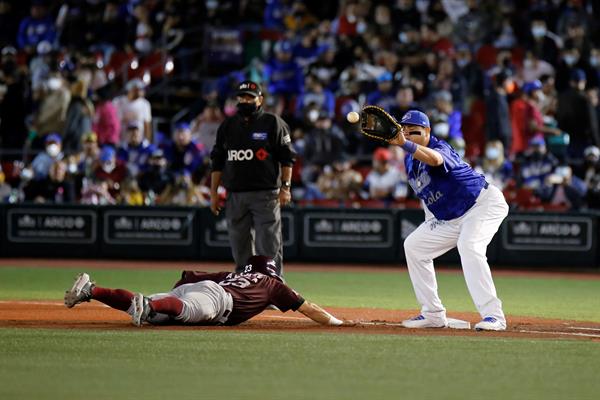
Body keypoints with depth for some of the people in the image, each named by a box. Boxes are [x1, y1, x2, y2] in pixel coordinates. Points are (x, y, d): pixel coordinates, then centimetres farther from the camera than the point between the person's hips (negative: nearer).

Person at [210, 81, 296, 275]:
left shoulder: (273, 123, 1)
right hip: (234, 195, 4)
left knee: (268, 246, -8)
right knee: (240, 250, 6)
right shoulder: (227, 126, 13)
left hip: (265, 195, -4)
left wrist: (285, 187, -10)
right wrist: (213, 193, 10)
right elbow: (217, 162, 16)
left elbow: (287, 158, 0)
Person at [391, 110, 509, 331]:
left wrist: (405, 144, -63)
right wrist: (430, 221, 8)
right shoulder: (410, 160, 4)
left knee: (468, 247, -33)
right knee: (413, 245, 7)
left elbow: (434, 159, -50)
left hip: (484, 203, -10)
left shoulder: (439, 147, -23)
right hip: (449, 219, 10)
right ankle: (433, 314, 9)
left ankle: (493, 315, -33)